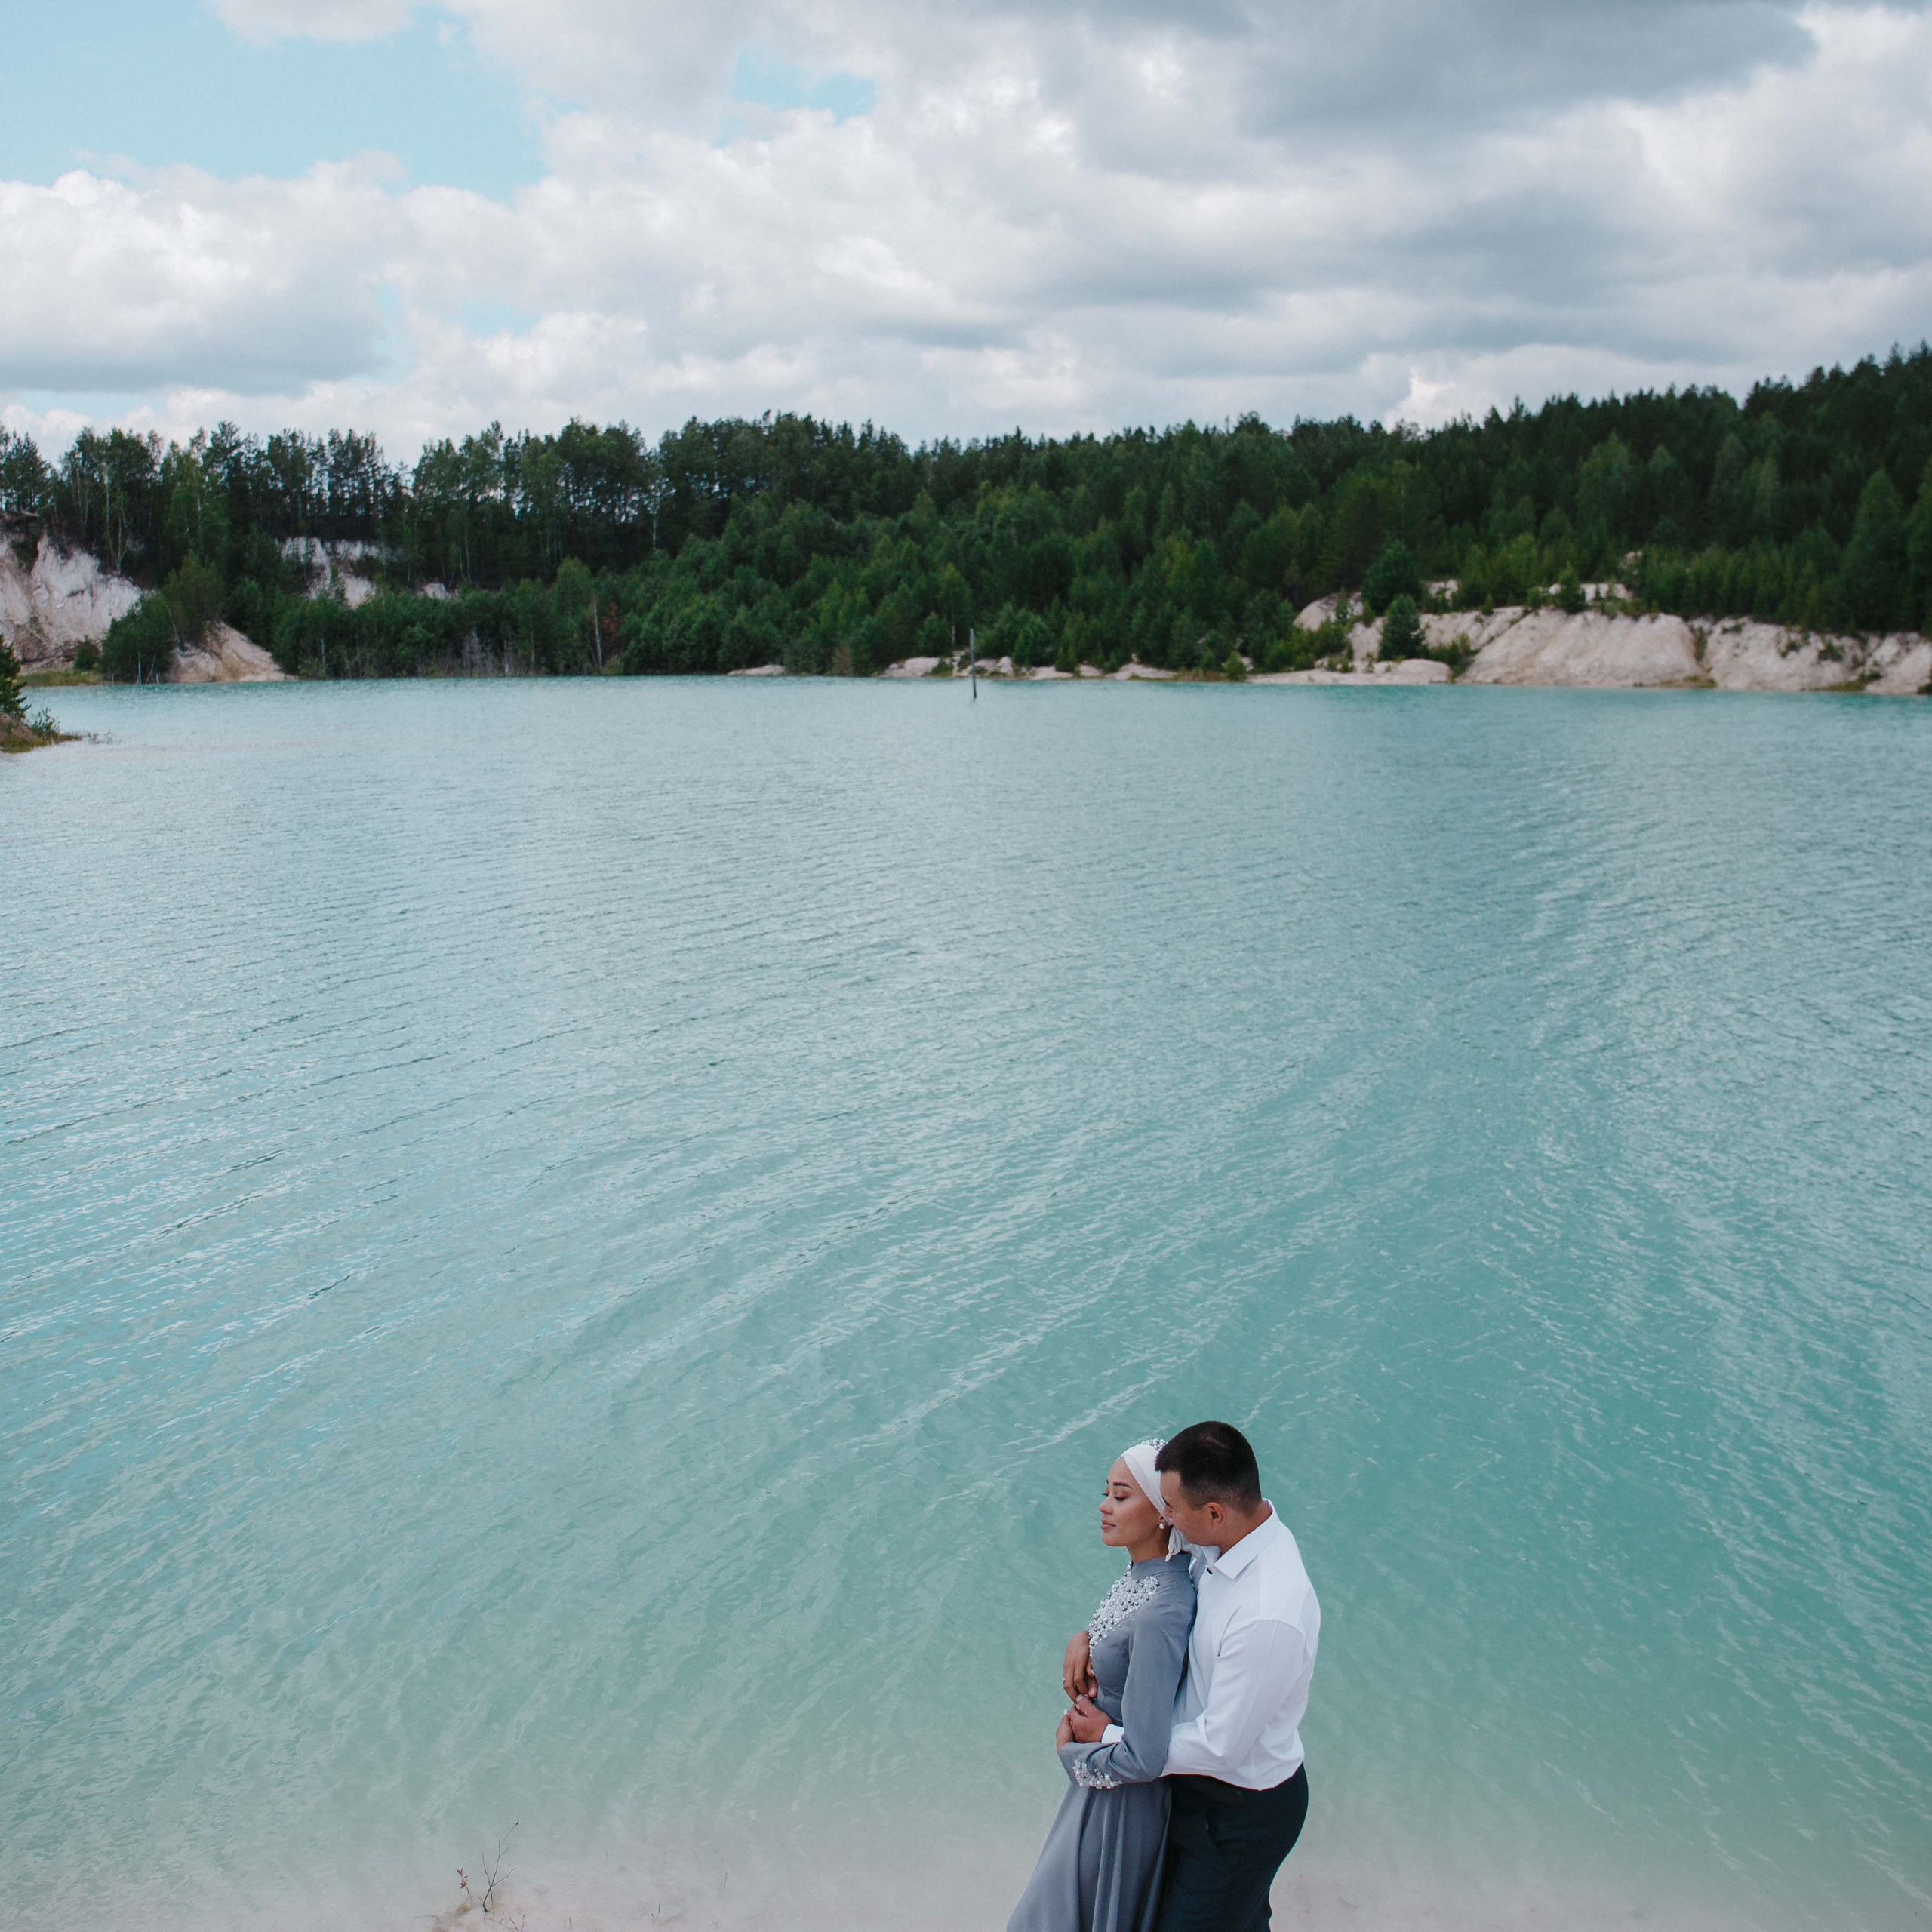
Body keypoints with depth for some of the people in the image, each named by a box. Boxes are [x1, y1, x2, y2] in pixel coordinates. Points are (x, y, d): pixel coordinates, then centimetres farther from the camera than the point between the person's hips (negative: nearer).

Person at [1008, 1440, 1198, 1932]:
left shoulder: (1161, 1613, -34)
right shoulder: (1144, 1570, -6)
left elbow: (1143, 1758, -33)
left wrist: (1071, 1752, -15)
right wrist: (1084, 1640, -9)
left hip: (1120, 1801, -8)